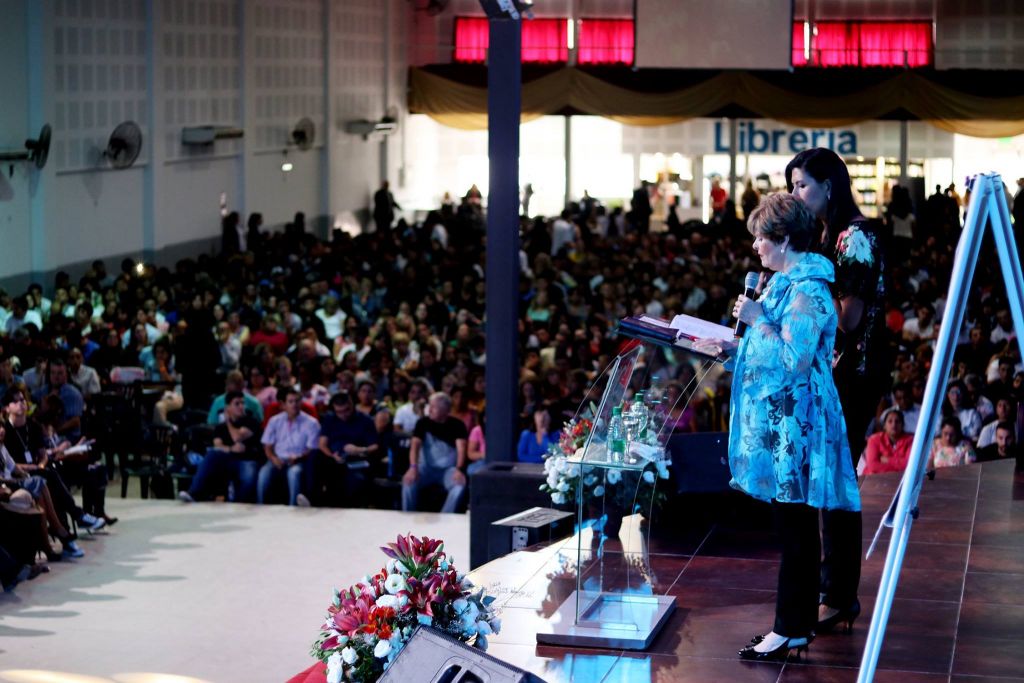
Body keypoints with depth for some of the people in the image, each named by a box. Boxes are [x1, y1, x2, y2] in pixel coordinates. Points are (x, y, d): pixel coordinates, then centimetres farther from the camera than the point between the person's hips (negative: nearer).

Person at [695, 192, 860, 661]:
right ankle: (801, 622, 20)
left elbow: (794, 360, -23)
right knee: (794, 526, 14)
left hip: (795, 425, -10)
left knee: (794, 527, -4)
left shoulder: (806, 292, -17)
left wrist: (758, 321, -17)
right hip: (778, 423, 10)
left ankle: (790, 630, 1)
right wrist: (727, 349, 13)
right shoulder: (784, 284, 15)